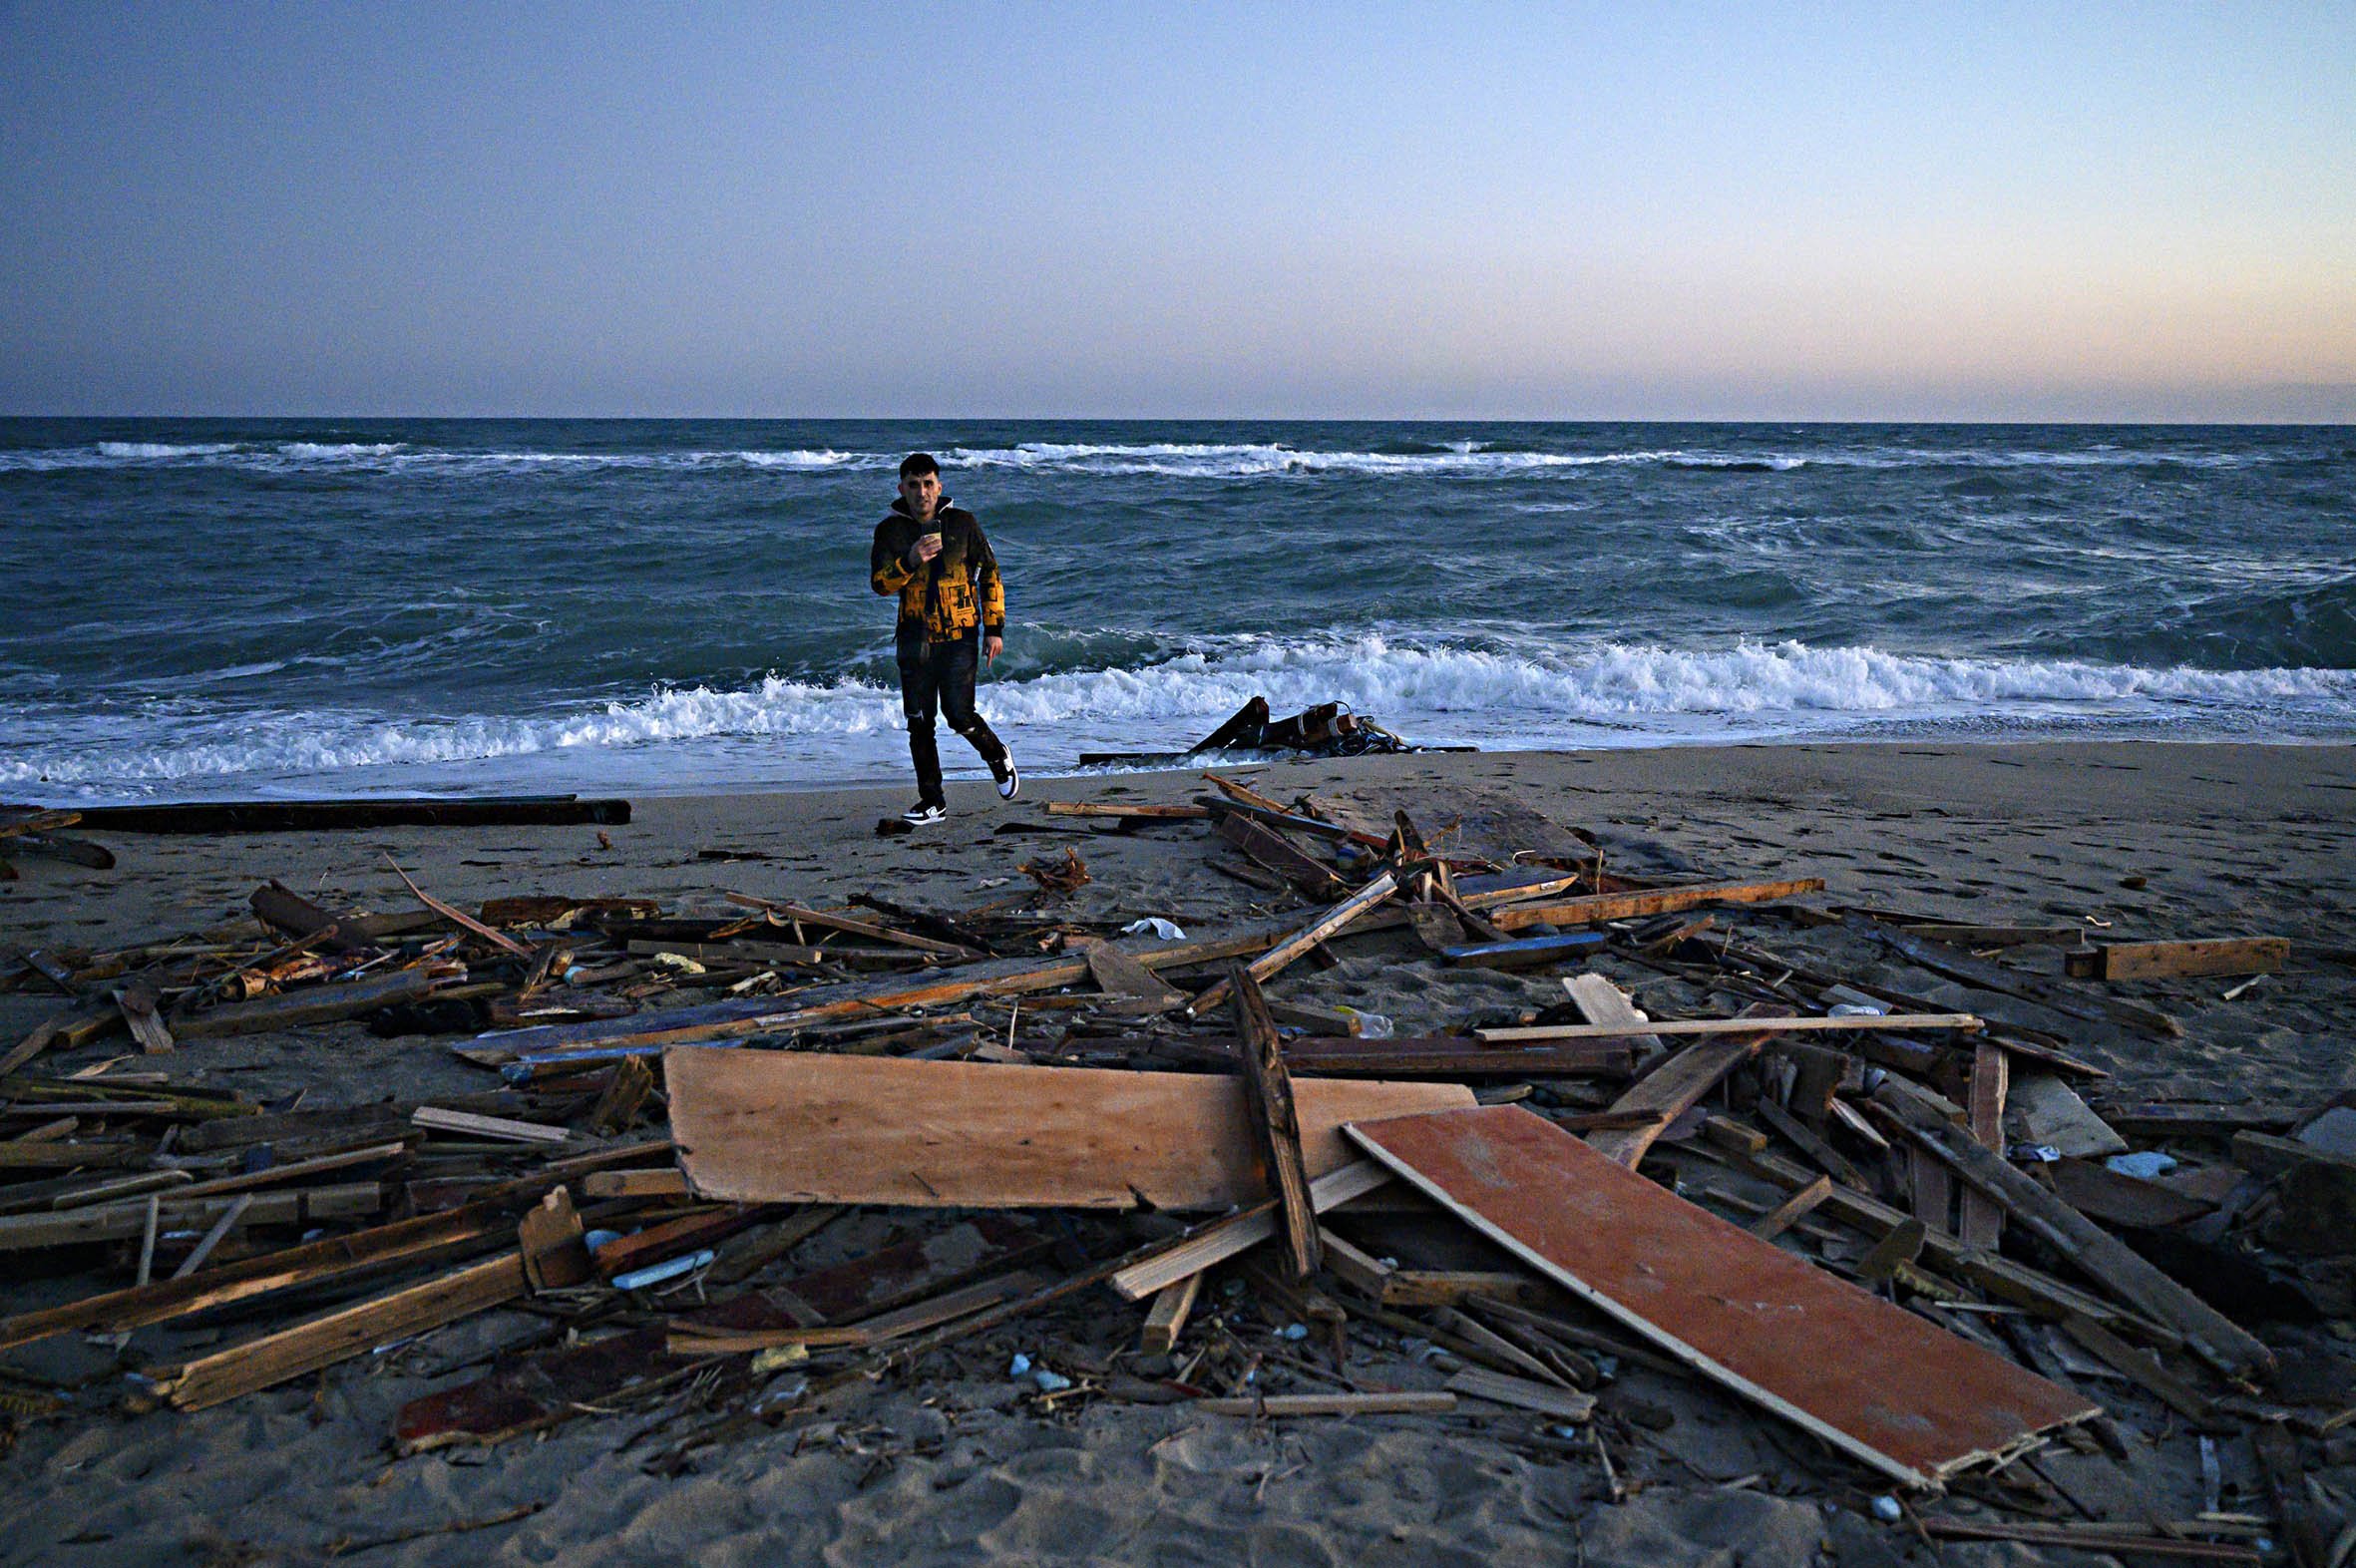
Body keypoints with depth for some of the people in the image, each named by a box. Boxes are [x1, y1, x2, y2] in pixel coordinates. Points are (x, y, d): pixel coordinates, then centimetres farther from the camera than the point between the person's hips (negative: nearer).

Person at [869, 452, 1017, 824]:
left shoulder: (962, 522, 0)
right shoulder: (890, 529, 2)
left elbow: (990, 574, 5)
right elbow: (879, 582, -8)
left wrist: (994, 628, 1)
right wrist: (910, 561, -27)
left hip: (959, 635, -2)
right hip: (915, 637, 2)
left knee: (958, 714, -10)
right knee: (918, 722, 3)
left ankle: (998, 756, 21)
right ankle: (932, 801, 15)